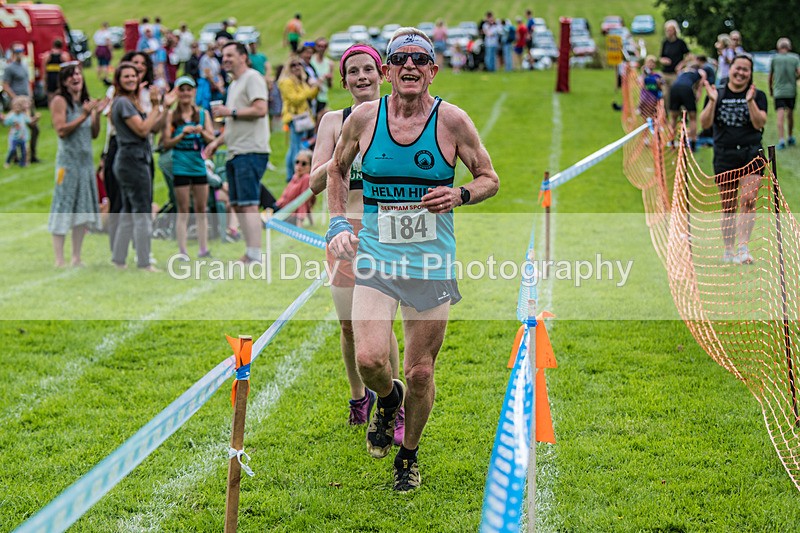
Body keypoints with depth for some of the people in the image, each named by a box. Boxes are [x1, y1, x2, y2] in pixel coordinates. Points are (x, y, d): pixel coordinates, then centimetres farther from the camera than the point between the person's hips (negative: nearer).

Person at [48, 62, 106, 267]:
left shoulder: (86, 102, 13)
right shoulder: (59, 101, -7)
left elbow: (94, 134, 13)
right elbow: (61, 130, -16)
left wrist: (97, 114, -1)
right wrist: (84, 116, -17)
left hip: (86, 160, 7)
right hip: (68, 159, -7)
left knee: (83, 210, 7)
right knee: (63, 208, -8)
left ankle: (77, 258, 13)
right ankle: (59, 259, -7)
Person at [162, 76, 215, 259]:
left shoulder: (203, 114, 8)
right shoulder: (172, 115, 0)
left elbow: (212, 140, 4)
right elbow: (166, 143, -4)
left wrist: (202, 132, -16)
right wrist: (182, 134, -18)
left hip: (199, 166, 3)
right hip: (181, 167, -3)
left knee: (201, 209, 8)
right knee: (183, 211, 0)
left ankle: (204, 250, 14)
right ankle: (182, 251, 2)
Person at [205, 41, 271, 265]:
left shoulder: (252, 78, -6)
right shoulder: (234, 85, 24)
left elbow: (260, 109, -20)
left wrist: (230, 112, -14)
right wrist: (217, 142, 21)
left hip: (250, 151, -10)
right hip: (235, 152, 10)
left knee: (249, 204, -14)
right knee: (237, 205, 9)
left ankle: (255, 256, -17)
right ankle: (250, 253, 13)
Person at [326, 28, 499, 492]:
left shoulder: (452, 121, -4)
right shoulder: (364, 118, 0)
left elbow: (490, 179, 5)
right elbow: (338, 170, 17)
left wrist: (459, 196, -15)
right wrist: (338, 224, 5)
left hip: (432, 262, 0)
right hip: (376, 258, 1)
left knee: (421, 373, 3)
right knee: (369, 359, -16)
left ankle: (410, 454, 28)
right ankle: (388, 399, 21)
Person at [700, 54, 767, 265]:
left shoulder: (758, 95, 4)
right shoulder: (718, 94, 7)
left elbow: (759, 123, -9)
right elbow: (705, 123, -2)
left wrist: (750, 101, -21)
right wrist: (713, 101, -16)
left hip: (750, 153, -1)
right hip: (724, 155, 1)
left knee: (748, 200, -17)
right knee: (728, 206, 6)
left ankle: (743, 248, -21)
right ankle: (729, 250, 14)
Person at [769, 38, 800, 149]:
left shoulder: (774, 58, 0)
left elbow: (770, 77, 4)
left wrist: (770, 89, 18)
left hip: (778, 91, -2)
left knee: (780, 116, -8)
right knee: (790, 114, 17)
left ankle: (781, 140, -20)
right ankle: (790, 137, 28)